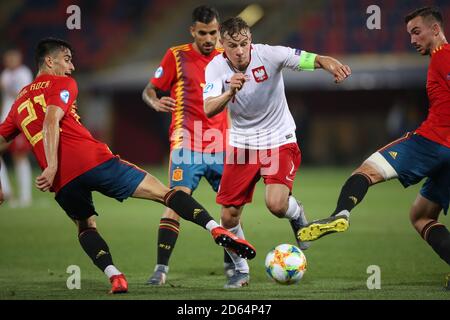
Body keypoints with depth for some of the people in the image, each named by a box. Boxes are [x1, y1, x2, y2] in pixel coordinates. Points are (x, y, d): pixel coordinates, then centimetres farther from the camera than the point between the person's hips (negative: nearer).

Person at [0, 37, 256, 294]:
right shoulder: (61, 84, 8)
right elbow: (51, 121, -9)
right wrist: (52, 166, -17)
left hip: (63, 181, 5)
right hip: (94, 161, -5)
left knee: (86, 226, 26)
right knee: (163, 192, -1)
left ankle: (115, 277, 0)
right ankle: (216, 229, -16)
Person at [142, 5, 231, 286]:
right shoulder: (177, 56, -1)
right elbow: (149, 90, 2)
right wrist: (156, 102, -19)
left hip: (222, 146, 4)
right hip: (187, 144, -4)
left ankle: (231, 266, 20)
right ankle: (161, 268, -15)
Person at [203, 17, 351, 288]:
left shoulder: (269, 55, -19)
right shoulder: (216, 68, -13)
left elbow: (314, 60, -28)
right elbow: (209, 110, -24)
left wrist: (331, 63, -51)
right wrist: (230, 93, -44)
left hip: (279, 140, -3)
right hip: (242, 144, 3)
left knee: (276, 204, -24)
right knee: (229, 215, 1)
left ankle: (297, 214, 13)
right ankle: (241, 270, 25)